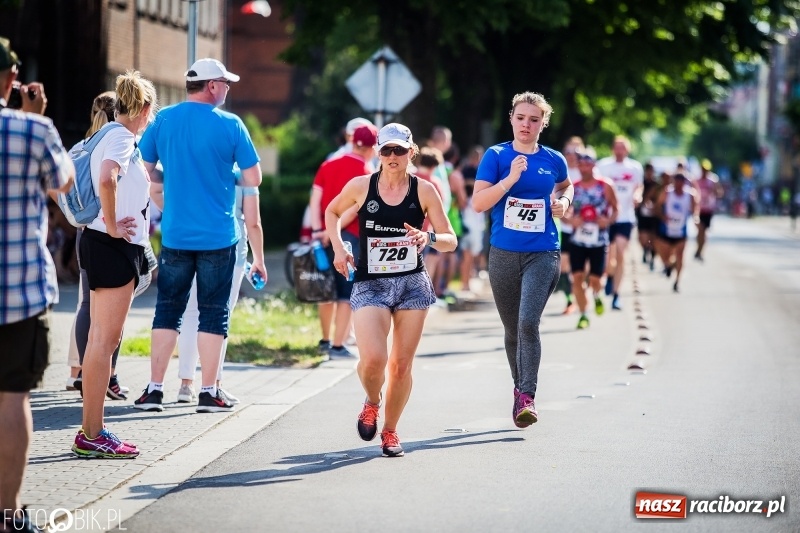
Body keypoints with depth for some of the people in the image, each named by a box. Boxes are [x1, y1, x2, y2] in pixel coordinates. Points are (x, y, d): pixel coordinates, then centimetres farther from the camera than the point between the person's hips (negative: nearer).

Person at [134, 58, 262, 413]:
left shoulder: (163, 119, 1)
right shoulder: (230, 124, -7)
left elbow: (145, 170, 6)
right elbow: (253, 179, -5)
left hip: (174, 234, 3)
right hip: (218, 235, -2)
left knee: (168, 309, 10)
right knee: (213, 312, 6)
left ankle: (154, 389, 7)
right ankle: (208, 393, 7)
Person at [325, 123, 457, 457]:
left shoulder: (424, 191, -2)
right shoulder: (361, 186, -2)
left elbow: (450, 241, 0)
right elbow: (332, 212, 17)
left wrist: (430, 238, -21)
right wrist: (338, 247, 2)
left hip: (413, 284, 1)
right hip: (370, 284, -1)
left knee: (401, 365, 3)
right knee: (373, 358, -19)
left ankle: (390, 430, 24)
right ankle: (371, 402, 15)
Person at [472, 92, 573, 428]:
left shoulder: (553, 160, 4)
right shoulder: (496, 156, -1)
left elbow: (566, 186, 26)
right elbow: (478, 203, -10)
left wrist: (564, 201, 5)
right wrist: (510, 179, -20)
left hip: (543, 254, -1)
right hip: (504, 254, 1)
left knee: (528, 322, -19)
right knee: (512, 330, 11)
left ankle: (527, 396, -18)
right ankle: (520, 388, 30)